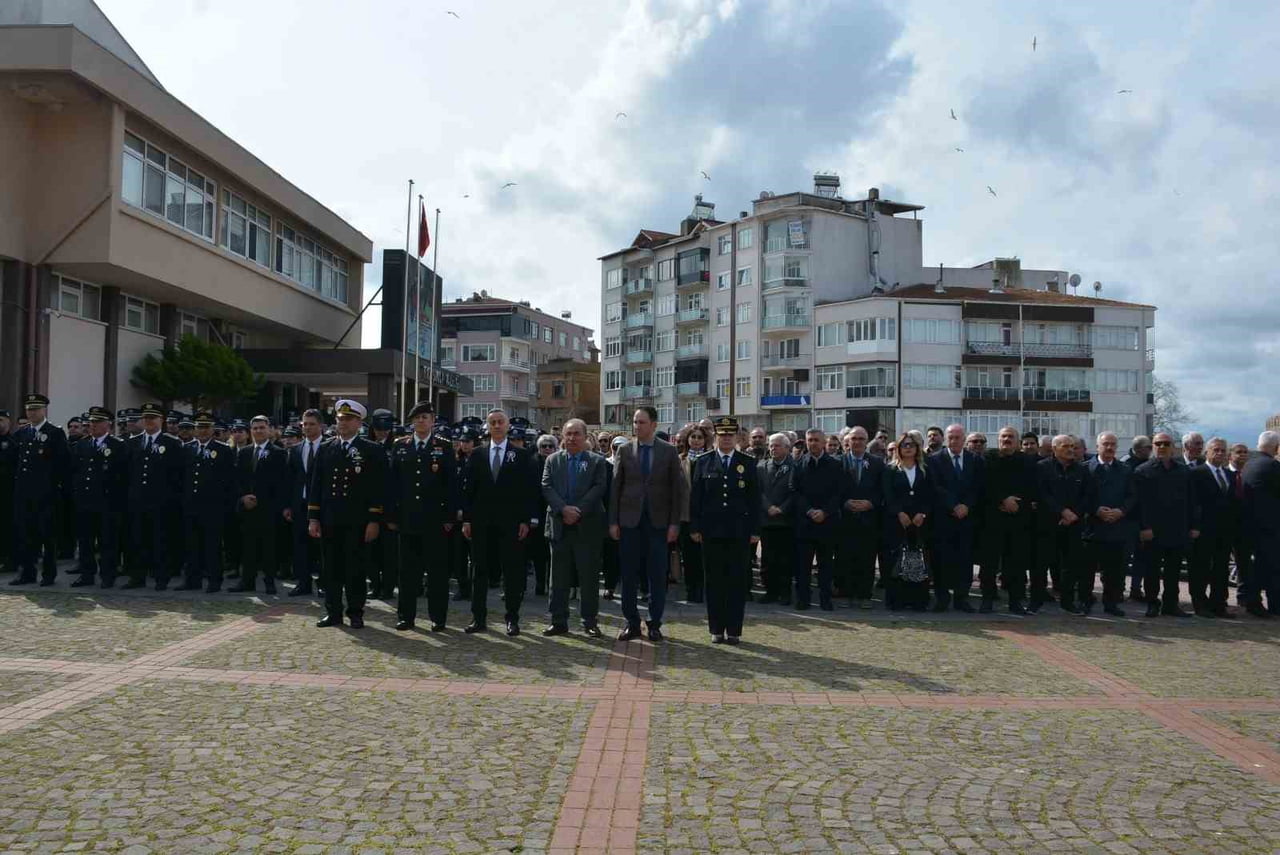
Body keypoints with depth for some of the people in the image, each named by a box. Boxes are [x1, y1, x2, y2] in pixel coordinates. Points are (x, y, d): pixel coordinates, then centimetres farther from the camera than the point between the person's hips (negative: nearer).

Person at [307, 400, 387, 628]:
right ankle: (333, 612, 18)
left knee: (356, 569, 2)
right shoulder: (325, 449, 11)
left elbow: (378, 488, -4)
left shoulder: (373, 451, -1)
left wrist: (374, 521, -9)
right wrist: (313, 518, 5)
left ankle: (355, 613, 12)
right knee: (331, 568, 8)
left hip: (358, 521, -3)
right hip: (330, 521, 4)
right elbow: (315, 485, 11)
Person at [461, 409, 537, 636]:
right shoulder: (477, 455, 9)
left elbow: (527, 490, 0)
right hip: (481, 522, 2)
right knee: (480, 571, 6)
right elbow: (469, 488, 8)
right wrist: (466, 519, 1)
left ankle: (512, 619, 10)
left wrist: (525, 520, -7)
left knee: (512, 572, 2)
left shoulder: (521, 455, 3)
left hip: (510, 522, -2)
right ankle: (479, 618, 14)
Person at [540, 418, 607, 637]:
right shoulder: (552, 460, 10)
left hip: (588, 526, -2)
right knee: (559, 577, 7)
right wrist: (564, 509, -15)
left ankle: (590, 622, 11)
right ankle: (559, 621, 14)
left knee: (589, 577, 2)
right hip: (559, 526, 2)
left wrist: (578, 511, -16)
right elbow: (547, 487, 0)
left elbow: (599, 488, -7)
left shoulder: (597, 461, 4)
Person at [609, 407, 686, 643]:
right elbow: (616, 487, 5)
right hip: (630, 520, 1)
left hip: (658, 521, -1)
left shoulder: (669, 451, 1)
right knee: (629, 575, 4)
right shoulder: (625, 450, 5)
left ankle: (655, 625, 13)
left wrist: (674, 523, -5)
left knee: (658, 576, 3)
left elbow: (678, 488, 1)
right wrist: (613, 521, 0)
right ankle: (632, 623, 15)